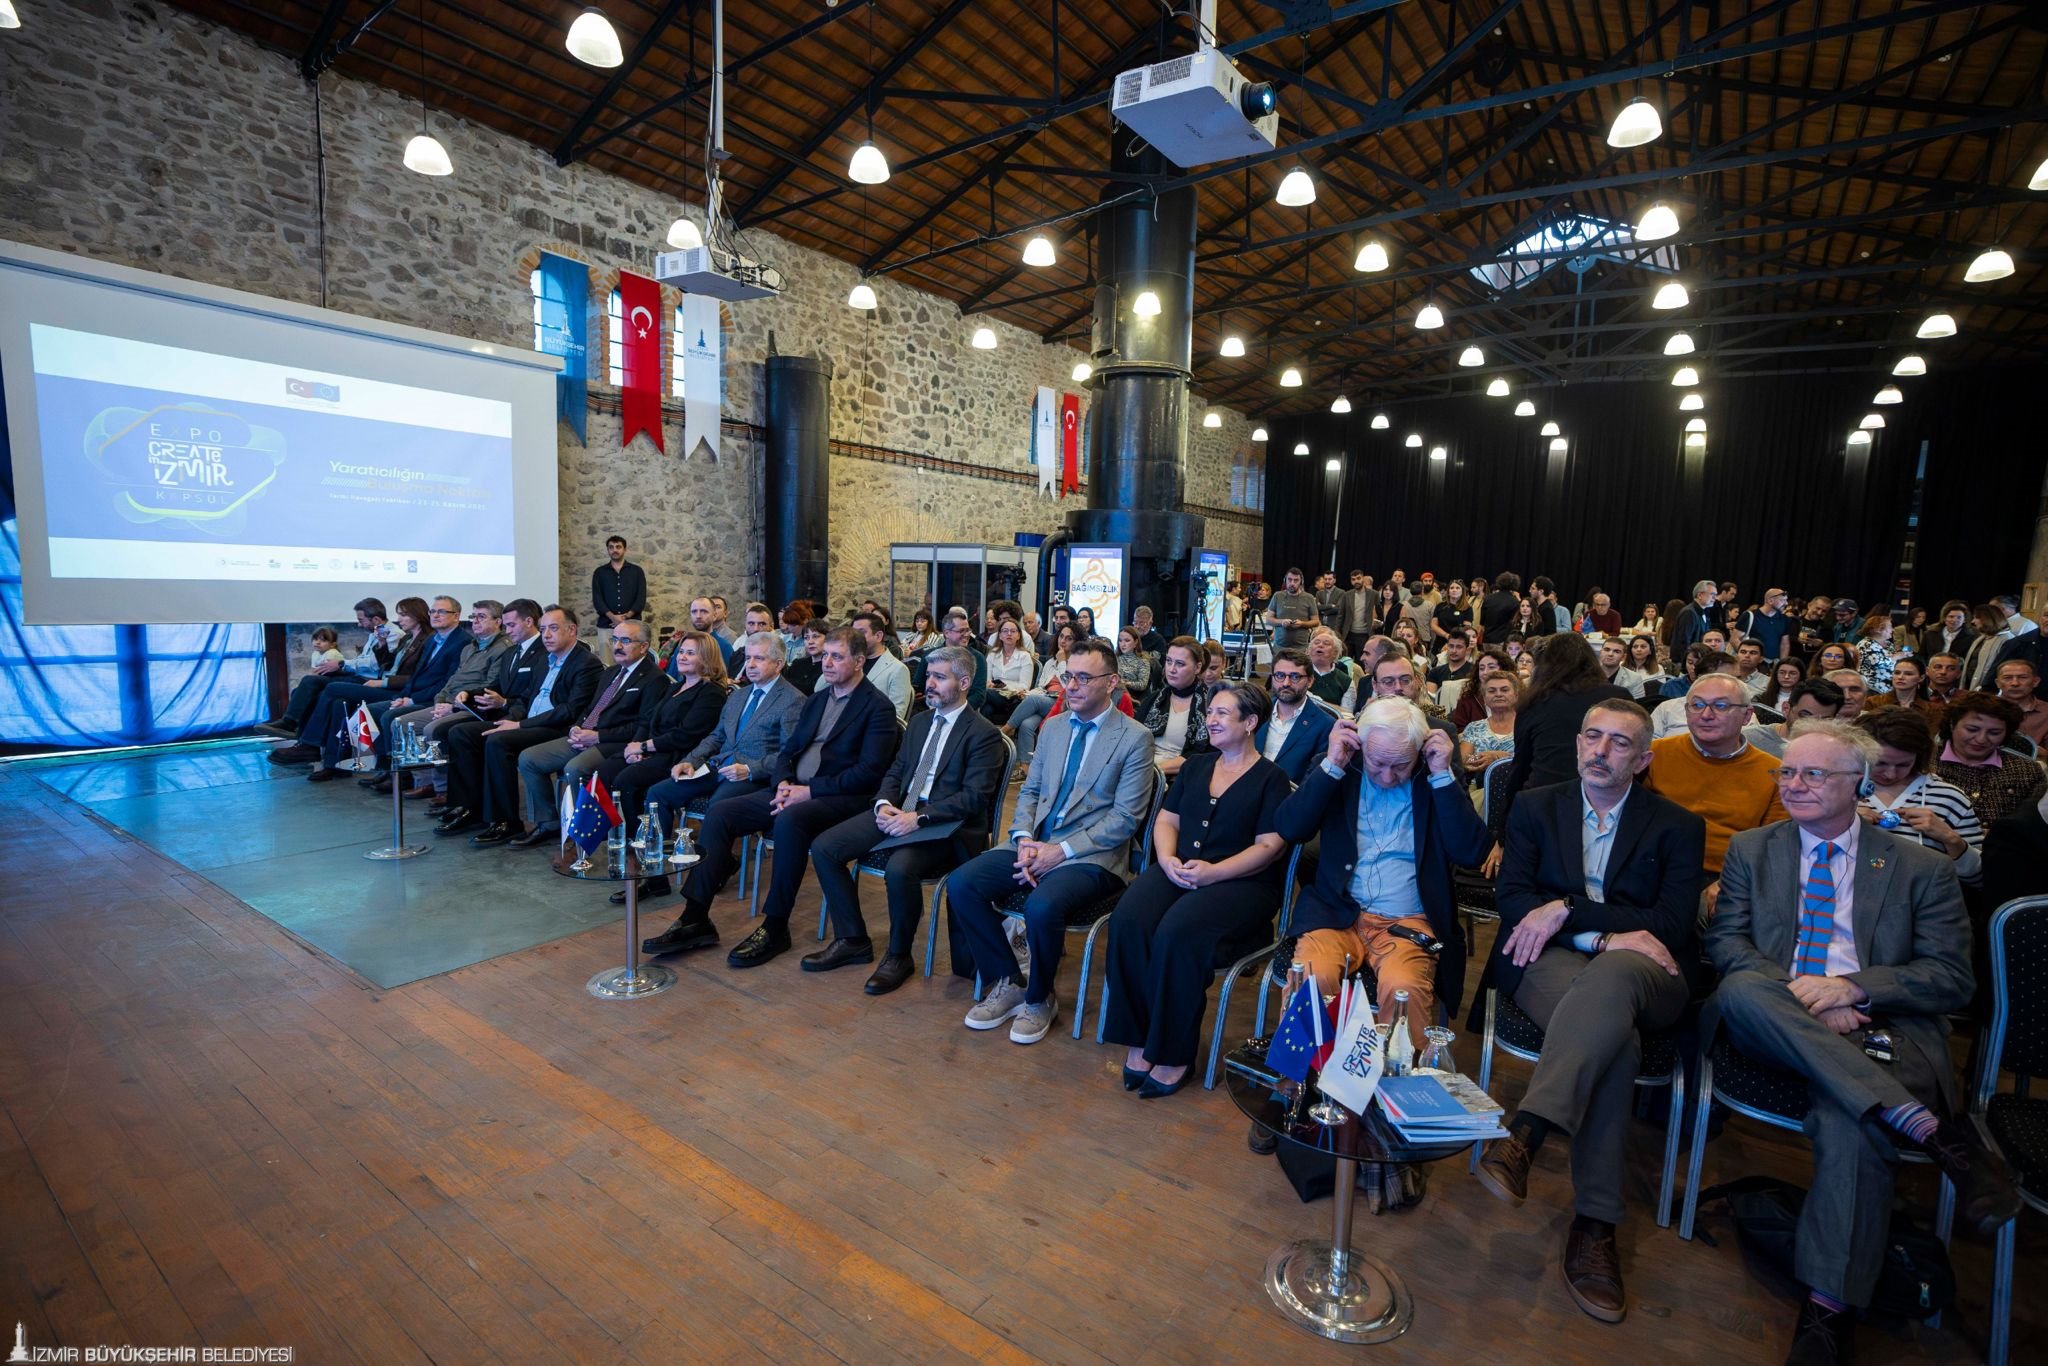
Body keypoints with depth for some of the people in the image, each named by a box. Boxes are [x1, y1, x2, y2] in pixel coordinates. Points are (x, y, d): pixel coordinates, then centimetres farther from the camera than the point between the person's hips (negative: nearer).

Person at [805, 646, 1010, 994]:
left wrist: (919, 817, -22)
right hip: (897, 811, 8)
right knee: (823, 847, -8)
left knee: (899, 868, -35)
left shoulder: (984, 734, -6)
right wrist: (883, 803, -4)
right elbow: (896, 771, 18)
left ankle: (899, 955, -8)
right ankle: (852, 940, 6)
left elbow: (973, 797, -14)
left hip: (944, 825, -7)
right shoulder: (919, 721, 18)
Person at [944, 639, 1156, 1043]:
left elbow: (1125, 818, -10)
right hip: (1034, 842, 6)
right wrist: (1024, 839, -5)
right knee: (960, 884, -15)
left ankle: (1038, 999, -2)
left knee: (1042, 906, -33)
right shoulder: (1053, 726, 14)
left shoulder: (1135, 738, -5)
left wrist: (1061, 851, -17)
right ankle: (1008, 982, 4)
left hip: (1090, 855, -6)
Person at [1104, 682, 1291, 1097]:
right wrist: (1168, 860, -5)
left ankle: (1172, 1053, -15)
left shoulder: (1272, 779, 2)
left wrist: (1213, 872, -18)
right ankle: (1137, 1040, -14)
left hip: (1240, 883, -5)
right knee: (1127, 921, -25)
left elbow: (1269, 846, -7)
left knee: (1177, 934, -33)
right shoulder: (1196, 766, 19)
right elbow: (1166, 820, 16)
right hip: (1177, 871, 5)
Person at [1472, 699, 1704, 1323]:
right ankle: (1593, 1223, -30)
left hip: (1637, 971, 0)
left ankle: (1522, 1134, -44)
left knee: (1609, 980, -39)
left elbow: (1673, 924, -2)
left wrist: (1566, 910, -15)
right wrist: (1604, 936, -13)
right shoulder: (1536, 807, 14)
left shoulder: (1677, 825, 11)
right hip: (1550, 962, 1)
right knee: (1614, 1039, -34)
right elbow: (1510, 895, 2)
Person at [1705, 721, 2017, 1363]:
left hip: (1877, 1028, -1)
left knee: (1845, 1119, -34)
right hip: (1778, 1027, 2)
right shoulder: (1750, 850, 14)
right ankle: (1934, 1132, -33)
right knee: (1741, 988, -36)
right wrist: (1797, 993, -13)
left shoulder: (1923, 869, 12)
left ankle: (1829, 1308, -24)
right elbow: (1725, 942, 5)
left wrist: (1853, 987, -15)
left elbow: (1952, 979, 4)